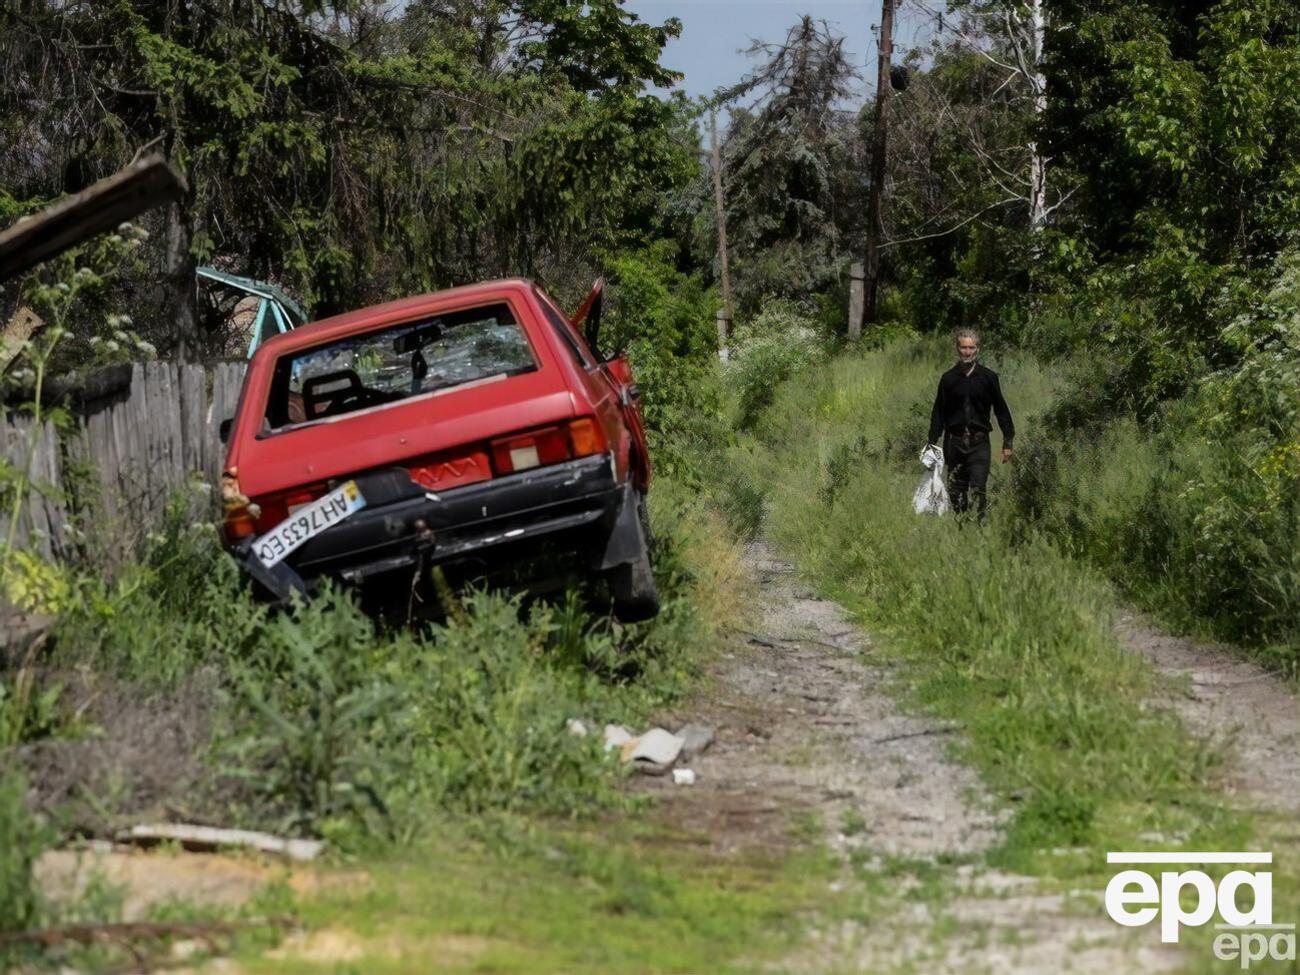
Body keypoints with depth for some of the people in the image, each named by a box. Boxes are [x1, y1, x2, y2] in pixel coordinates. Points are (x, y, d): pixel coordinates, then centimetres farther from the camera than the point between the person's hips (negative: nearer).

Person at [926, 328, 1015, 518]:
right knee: (956, 491, 5)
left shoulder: (988, 377, 3)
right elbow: (938, 413, 9)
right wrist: (933, 443, 4)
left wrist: (1007, 443, 4)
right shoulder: (948, 378, 6)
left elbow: (1001, 410, 7)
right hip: (954, 443, 2)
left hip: (979, 443, -2)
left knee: (978, 491, -12)